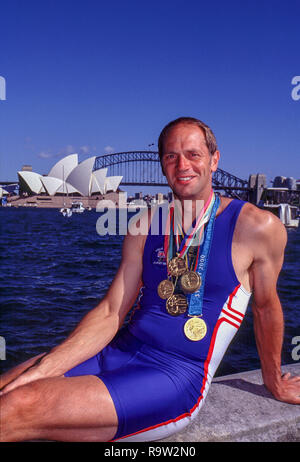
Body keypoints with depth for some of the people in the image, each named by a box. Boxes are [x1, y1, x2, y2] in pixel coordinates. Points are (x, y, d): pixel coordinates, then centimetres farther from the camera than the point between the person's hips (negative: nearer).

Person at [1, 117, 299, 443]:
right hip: (120, 352, 5)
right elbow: (111, 313, 3)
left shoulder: (257, 227, -6)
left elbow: (266, 306, 8)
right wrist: (40, 370, -9)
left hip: (177, 376, -4)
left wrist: (274, 382, 22)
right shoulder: (147, 227, 5)